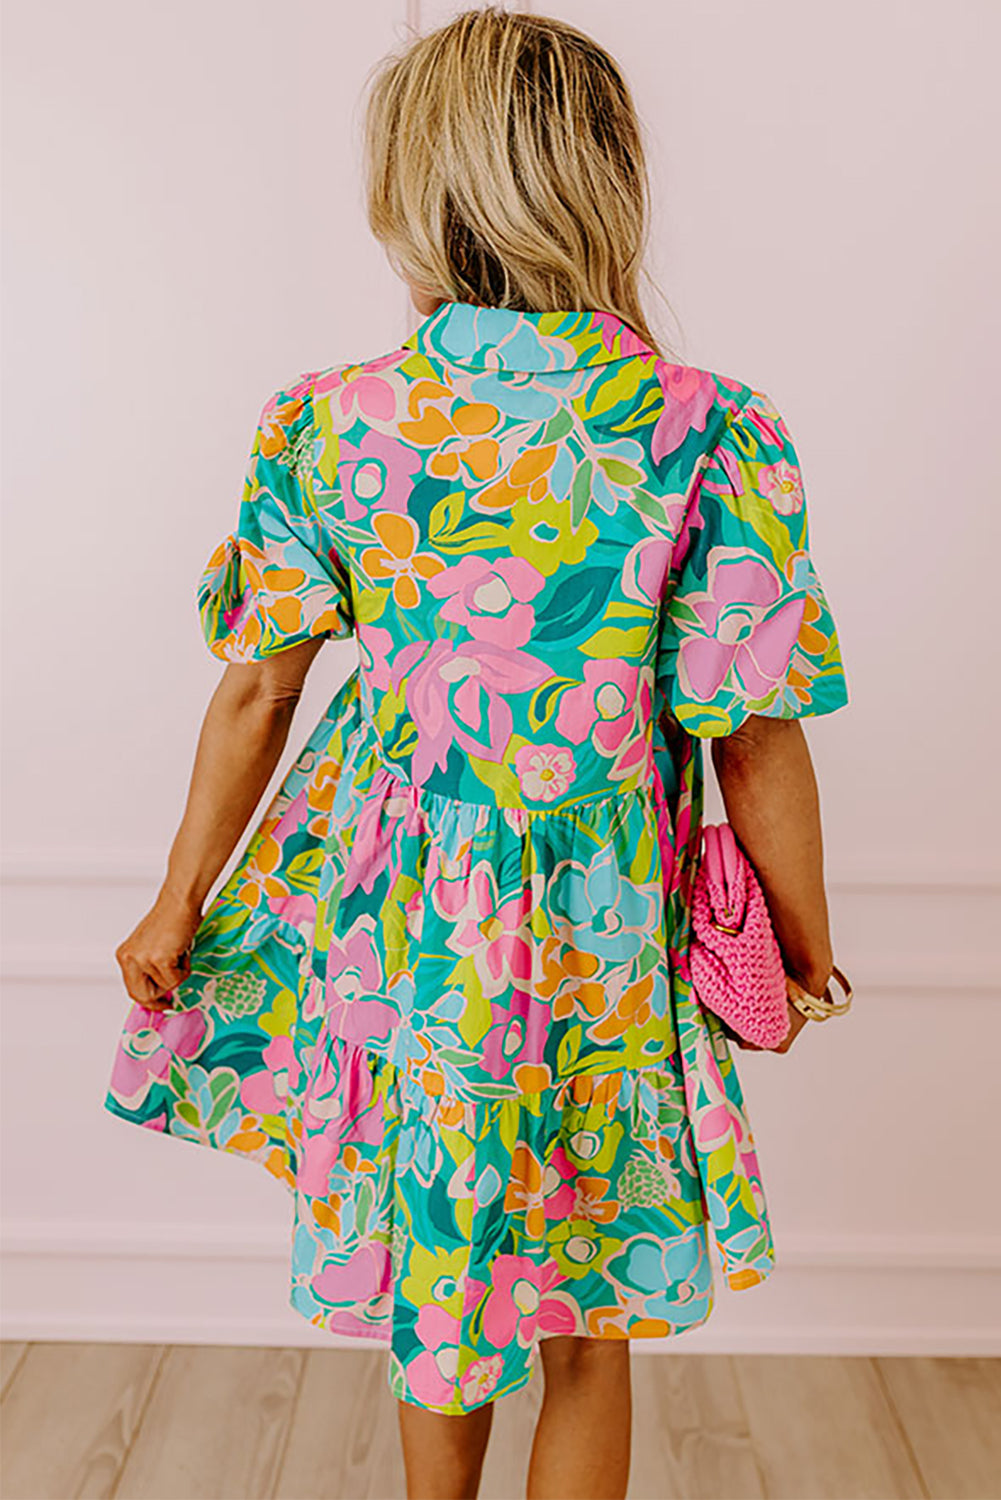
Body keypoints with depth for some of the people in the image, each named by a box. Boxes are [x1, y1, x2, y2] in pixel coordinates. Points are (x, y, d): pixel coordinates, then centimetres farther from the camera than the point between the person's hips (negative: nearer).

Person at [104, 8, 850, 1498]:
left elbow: (256, 693, -1)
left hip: (388, 911, 3)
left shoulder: (330, 420, -6)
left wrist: (181, 903, 13)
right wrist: (809, 948, 6)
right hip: (592, 945, -3)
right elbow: (759, 749, -10)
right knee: (588, 1332, 19)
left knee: (432, 1280, 26)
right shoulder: (710, 437, -13)